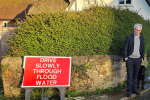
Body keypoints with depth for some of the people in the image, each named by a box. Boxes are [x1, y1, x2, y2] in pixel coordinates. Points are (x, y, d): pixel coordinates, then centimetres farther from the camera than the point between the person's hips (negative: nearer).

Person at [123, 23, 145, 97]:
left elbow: (143, 49, 14)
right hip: (130, 59, -4)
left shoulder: (142, 38, 7)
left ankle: (134, 89, 24)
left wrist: (142, 58, 9)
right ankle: (129, 91, 7)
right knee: (130, 76, -1)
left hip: (138, 59, 4)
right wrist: (125, 57, -8)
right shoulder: (129, 37, -5)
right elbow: (125, 48, -4)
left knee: (135, 75, 13)